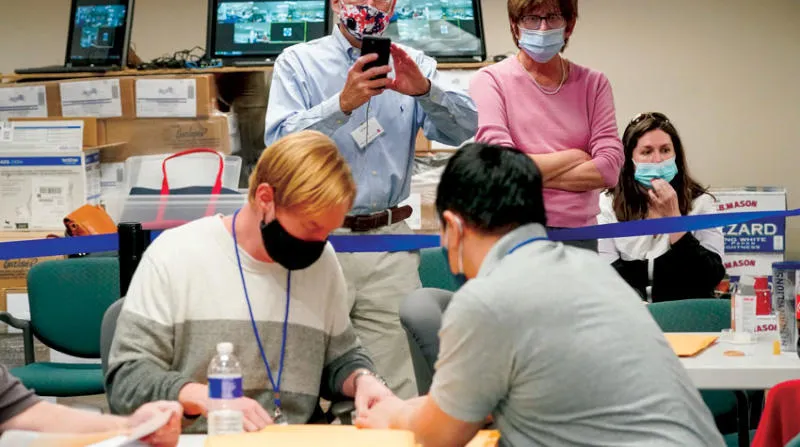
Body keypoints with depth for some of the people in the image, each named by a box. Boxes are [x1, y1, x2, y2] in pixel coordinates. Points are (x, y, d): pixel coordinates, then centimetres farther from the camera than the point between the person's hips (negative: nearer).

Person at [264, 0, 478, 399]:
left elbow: (464, 129, -1)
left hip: (389, 246, 2)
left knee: (393, 391, 0)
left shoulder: (414, 65, 12)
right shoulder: (298, 63, 5)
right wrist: (343, 104, -23)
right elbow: (280, 142, -9)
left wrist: (424, 90, -20)